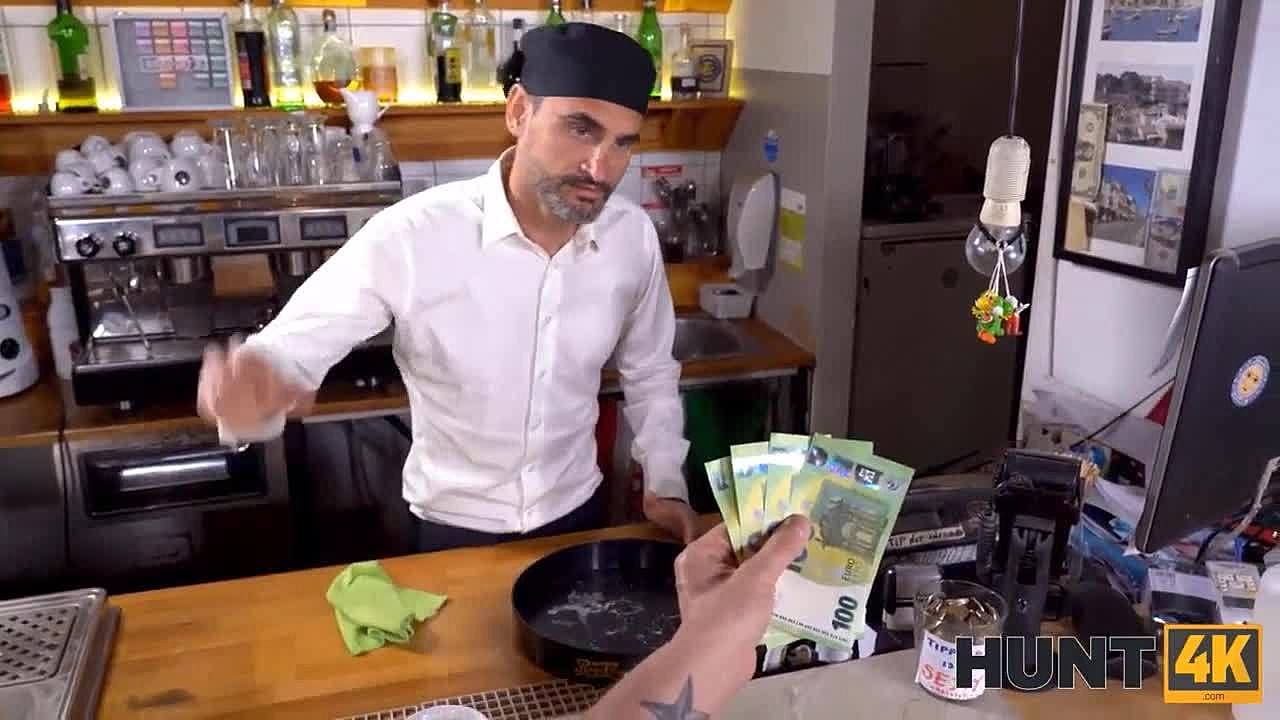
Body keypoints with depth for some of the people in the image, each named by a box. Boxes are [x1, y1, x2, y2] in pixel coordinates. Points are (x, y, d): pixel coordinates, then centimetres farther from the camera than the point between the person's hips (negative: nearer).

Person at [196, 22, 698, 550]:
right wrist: (249, 385, -45)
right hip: (454, 527, -3)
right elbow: (291, 346, -23)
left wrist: (667, 485, -3)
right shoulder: (411, 236, -27)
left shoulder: (635, 237, -13)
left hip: (575, 511, 3)